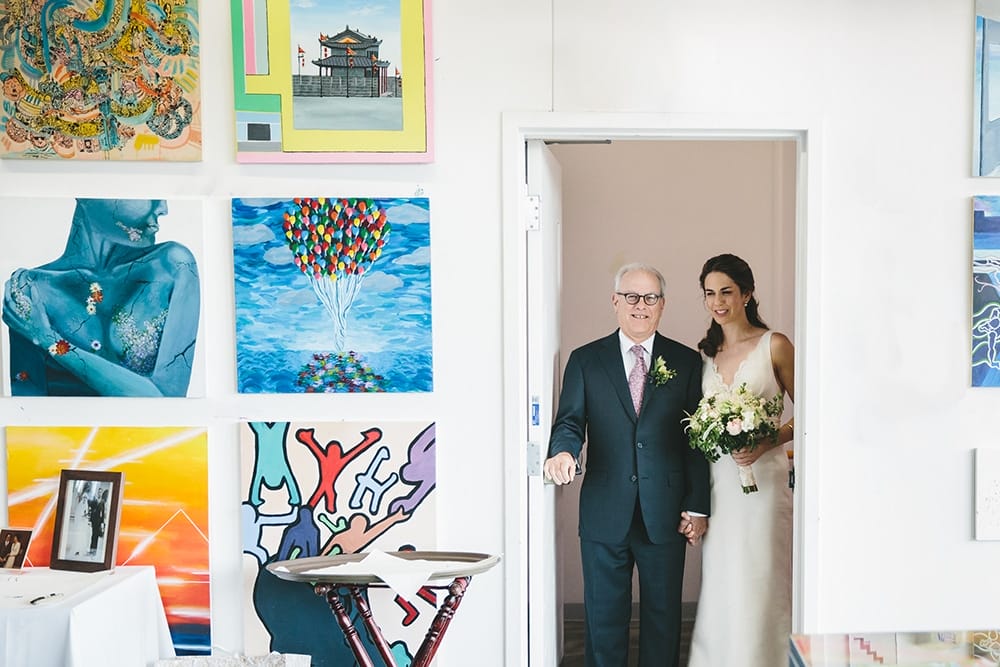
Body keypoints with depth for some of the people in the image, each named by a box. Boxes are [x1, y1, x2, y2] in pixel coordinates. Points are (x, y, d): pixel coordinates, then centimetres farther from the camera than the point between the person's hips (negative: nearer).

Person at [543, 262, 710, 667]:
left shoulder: (686, 361, 5)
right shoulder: (585, 360, 5)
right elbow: (570, 421, -1)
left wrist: (697, 507, -1)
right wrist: (562, 451, -25)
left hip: (666, 516, 0)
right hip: (605, 513, 0)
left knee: (663, 615, 11)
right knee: (603, 617, 9)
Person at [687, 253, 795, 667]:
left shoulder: (774, 346, -3)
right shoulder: (706, 353, 11)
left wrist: (767, 442, -18)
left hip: (762, 477, -4)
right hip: (717, 481, 5)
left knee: (759, 583, -2)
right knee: (719, 583, 9)